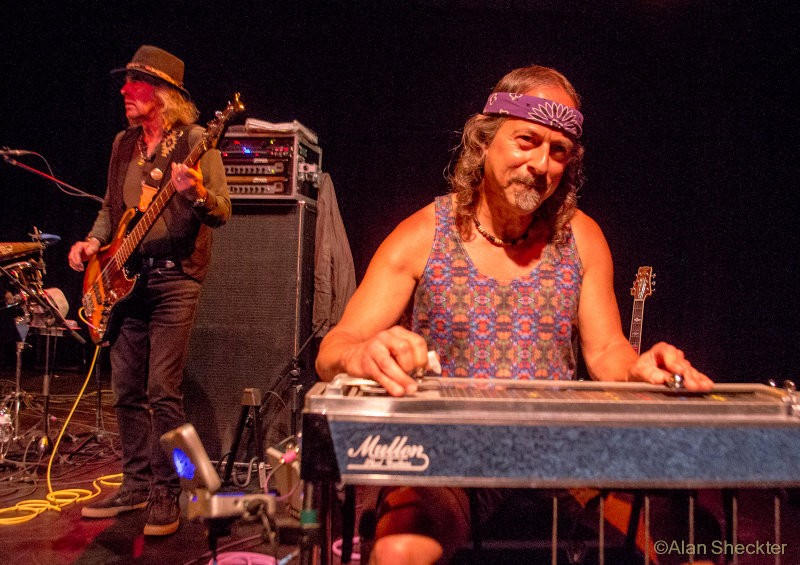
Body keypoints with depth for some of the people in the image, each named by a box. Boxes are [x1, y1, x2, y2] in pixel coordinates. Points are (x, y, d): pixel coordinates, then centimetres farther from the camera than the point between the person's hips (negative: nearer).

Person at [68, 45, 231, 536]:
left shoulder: (196, 140, -6)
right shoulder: (124, 144, 15)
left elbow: (222, 213, -12)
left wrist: (196, 194, -31)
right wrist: (94, 242, 6)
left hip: (176, 277, -7)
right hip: (126, 275, 7)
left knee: (163, 391, -8)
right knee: (126, 390, 11)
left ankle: (166, 496, 6)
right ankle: (137, 485, 25)